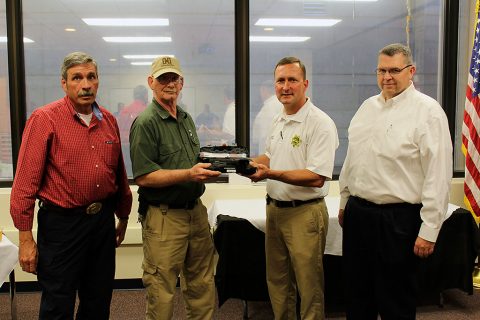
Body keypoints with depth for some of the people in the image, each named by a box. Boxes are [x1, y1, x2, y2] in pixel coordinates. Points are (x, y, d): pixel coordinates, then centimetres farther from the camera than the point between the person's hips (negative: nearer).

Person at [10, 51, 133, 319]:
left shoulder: (109, 120, 8)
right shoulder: (44, 119, -10)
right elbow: (26, 181, -12)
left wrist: (123, 217, 19)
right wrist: (25, 238, -13)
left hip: (104, 220, 6)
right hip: (62, 223, -5)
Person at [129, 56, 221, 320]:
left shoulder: (186, 119, 15)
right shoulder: (146, 123, -11)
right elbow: (143, 177, -17)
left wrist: (209, 166, 5)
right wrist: (189, 174, -24)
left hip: (195, 209, 8)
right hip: (164, 216, -7)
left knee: (202, 283, 17)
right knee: (162, 290, 2)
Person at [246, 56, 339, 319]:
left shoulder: (320, 123, -16)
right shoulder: (279, 121, 11)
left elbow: (316, 178, -22)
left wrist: (271, 174, -28)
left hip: (304, 213, -8)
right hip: (274, 209, 8)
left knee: (309, 288, 5)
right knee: (277, 281, 19)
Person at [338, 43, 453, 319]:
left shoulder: (428, 111, -10)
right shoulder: (368, 106, 10)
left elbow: (438, 176, -14)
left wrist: (429, 230, -15)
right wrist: (344, 202, 17)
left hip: (397, 220, -6)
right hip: (357, 213, 6)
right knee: (358, 296, 18)